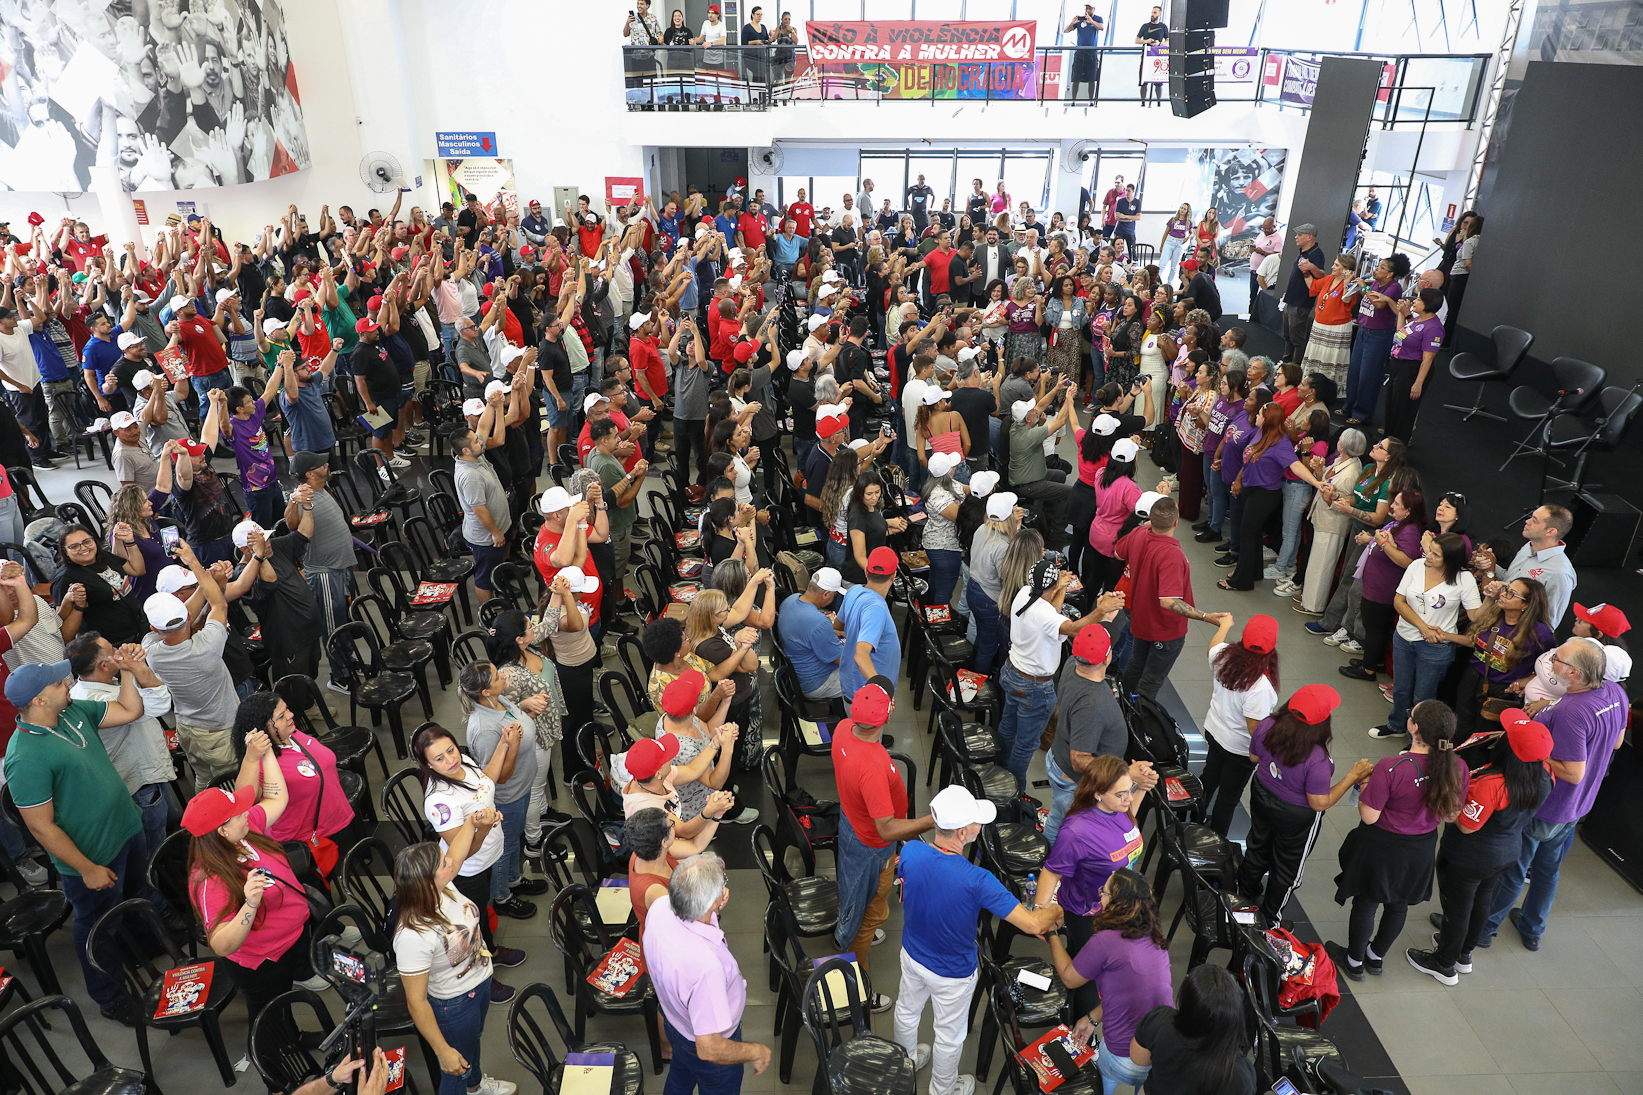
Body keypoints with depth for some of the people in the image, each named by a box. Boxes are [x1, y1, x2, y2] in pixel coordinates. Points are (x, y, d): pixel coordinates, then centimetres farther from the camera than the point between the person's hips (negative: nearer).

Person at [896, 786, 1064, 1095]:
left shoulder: (910, 852, -28)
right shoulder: (976, 881, -41)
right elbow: (1032, 924, -33)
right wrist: (1055, 911, -12)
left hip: (912, 954, 5)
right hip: (952, 972, -4)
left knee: (907, 1010, 33)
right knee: (949, 1034, 25)